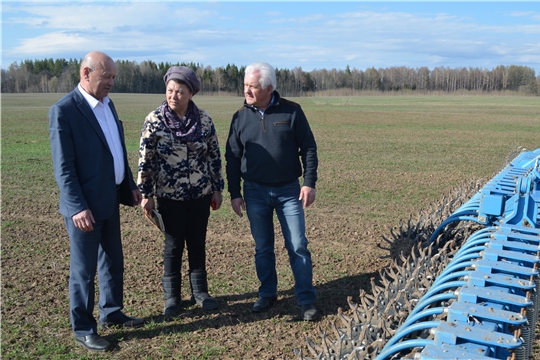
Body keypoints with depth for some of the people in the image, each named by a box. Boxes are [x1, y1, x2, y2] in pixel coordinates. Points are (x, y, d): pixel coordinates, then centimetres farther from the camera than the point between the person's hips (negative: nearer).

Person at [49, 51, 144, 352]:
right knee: (84, 269, 5)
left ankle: (112, 312, 35)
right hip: (85, 206, -8)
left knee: (113, 262, 18)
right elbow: (64, 167, -18)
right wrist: (77, 207, -22)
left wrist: (130, 185, 14)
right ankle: (83, 329, 19)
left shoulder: (108, 104, 9)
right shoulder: (64, 110, -15)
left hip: (111, 200, 8)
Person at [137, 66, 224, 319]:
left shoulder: (204, 120, -2)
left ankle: (200, 292, 27)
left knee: (198, 244, 12)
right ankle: (171, 298, 22)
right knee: (173, 246, 7)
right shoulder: (154, 120, -8)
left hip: (201, 195, 2)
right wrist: (145, 195, -5)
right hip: (169, 196, -2)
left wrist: (217, 188, 7)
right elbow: (145, 160, -5)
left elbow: (214, 156, 5)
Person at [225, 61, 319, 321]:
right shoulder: (241, 117, 1)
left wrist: (309, 183, -8)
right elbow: (232, 158, 5)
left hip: (289, 191, -2)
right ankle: (267, 294, 28)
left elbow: (308, 148, -2)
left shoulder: (291, 111, -5)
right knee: (262, 248, 12)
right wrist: (234, 193, 2)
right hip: (255, 192, 2)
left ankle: (306, 300, 10)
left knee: (298, 246, 0)